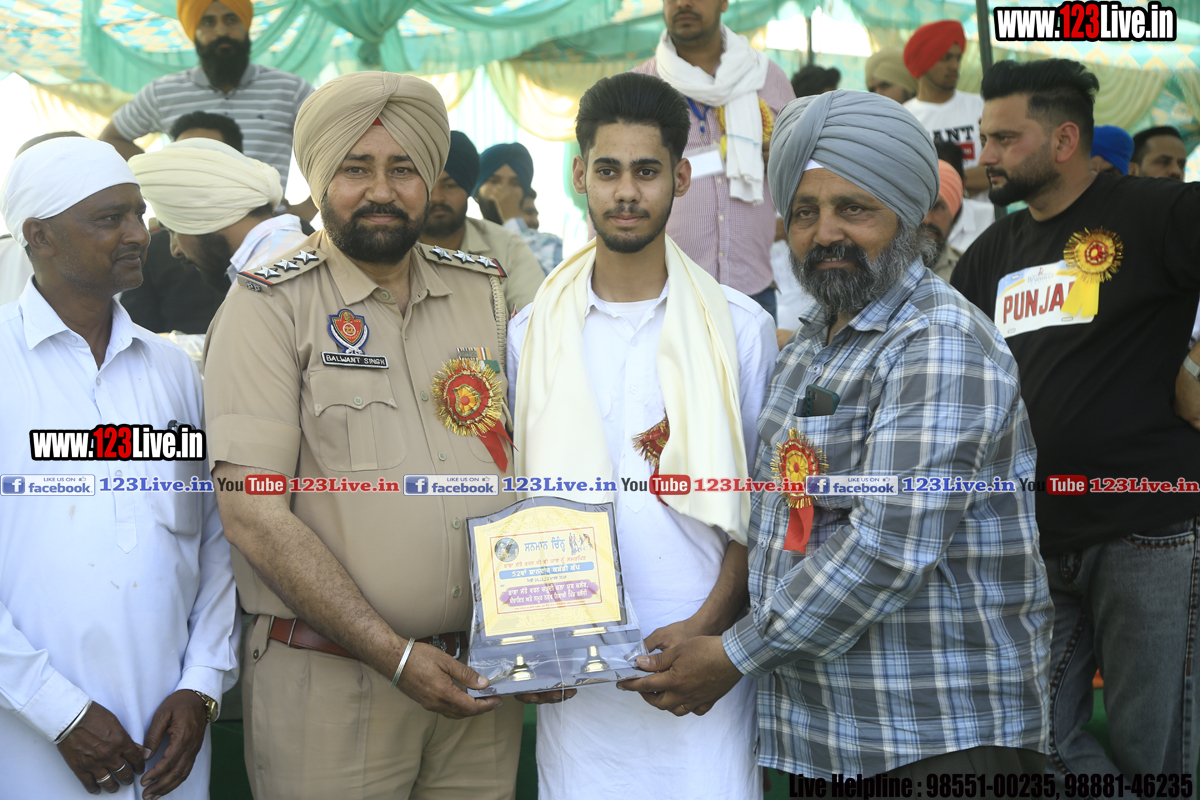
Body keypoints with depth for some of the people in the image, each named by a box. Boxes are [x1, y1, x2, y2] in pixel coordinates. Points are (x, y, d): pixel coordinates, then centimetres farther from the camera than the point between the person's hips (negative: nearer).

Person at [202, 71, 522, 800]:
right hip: (329, 683, -4)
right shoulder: (272, 303, -5)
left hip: (481, 680, 4)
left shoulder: (488, 293, 9)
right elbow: (253, 514, -12)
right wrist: (393, 654, -16)